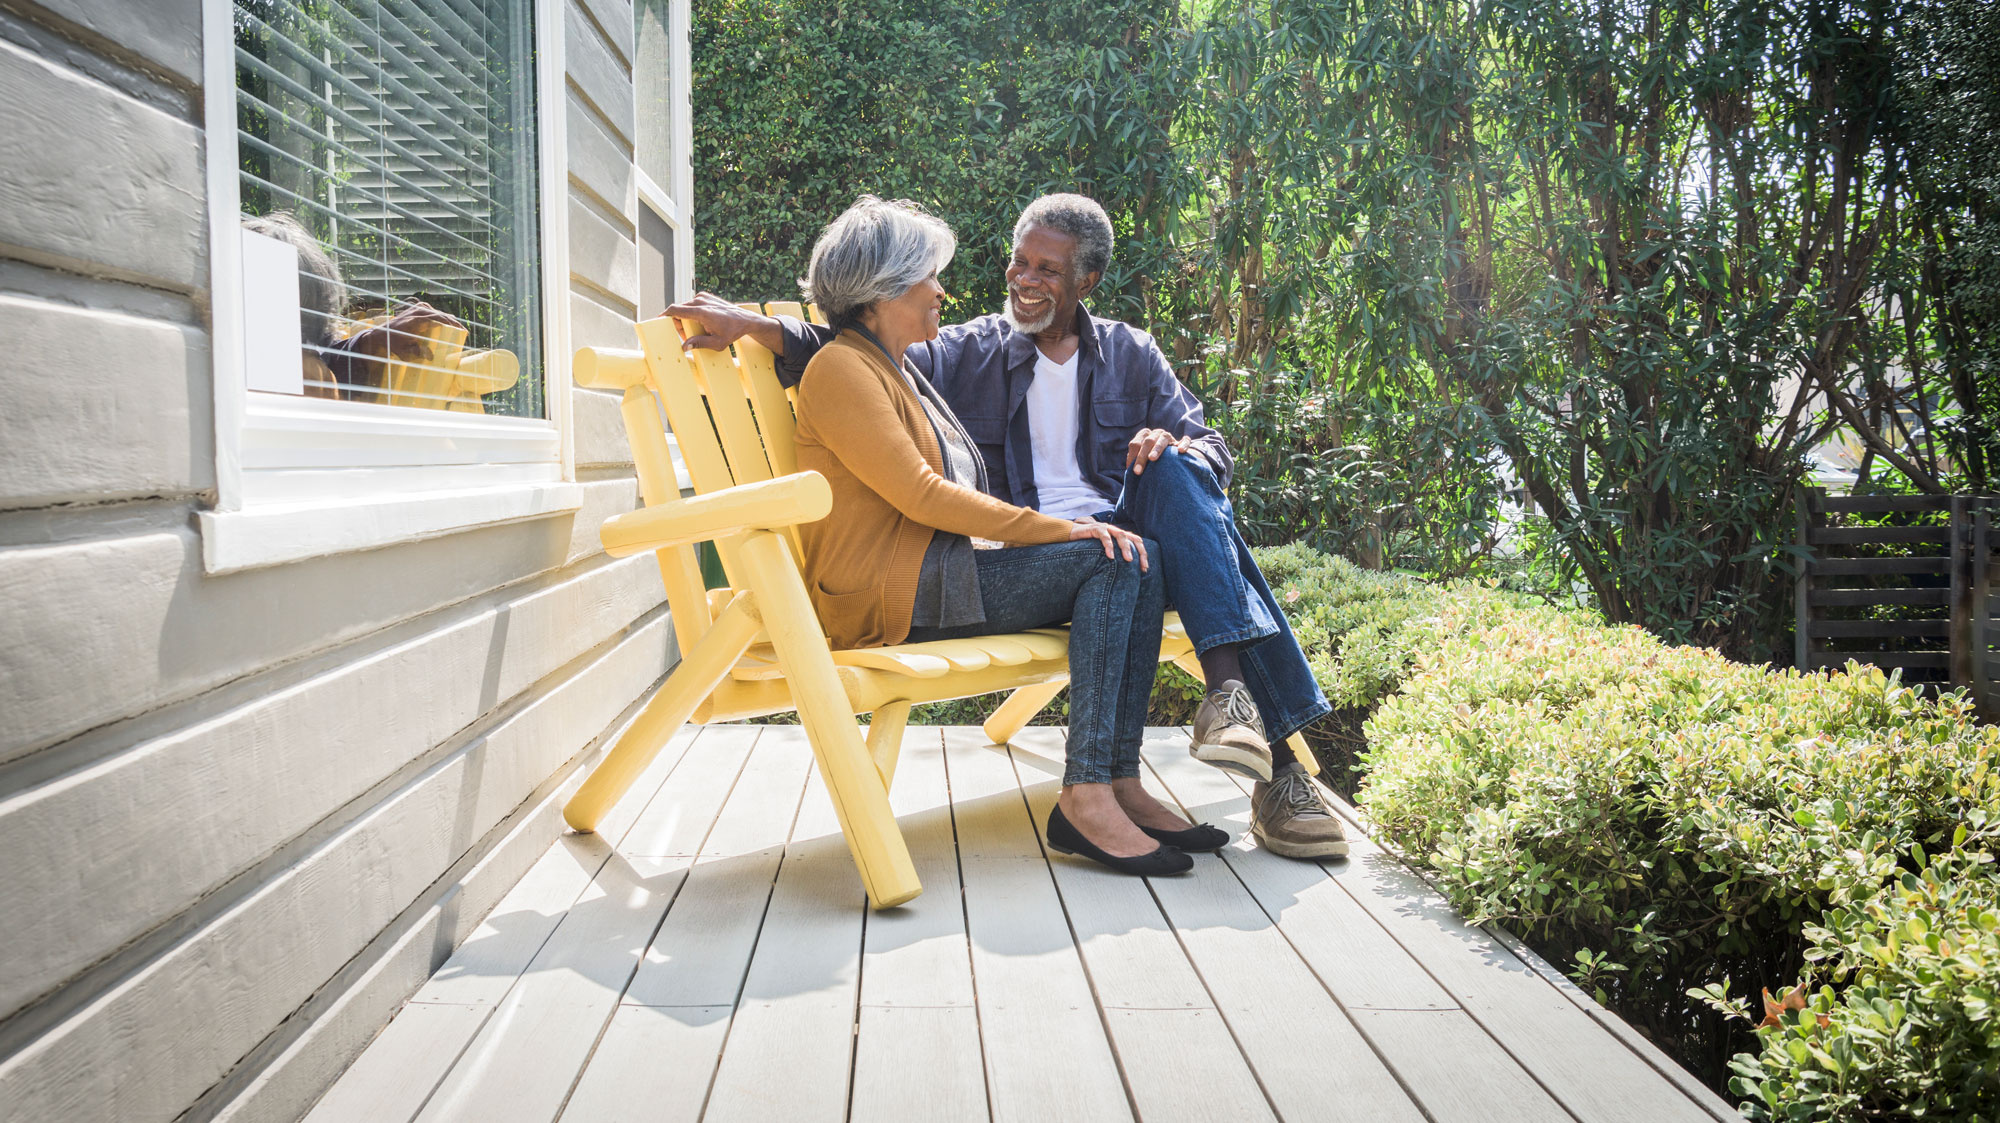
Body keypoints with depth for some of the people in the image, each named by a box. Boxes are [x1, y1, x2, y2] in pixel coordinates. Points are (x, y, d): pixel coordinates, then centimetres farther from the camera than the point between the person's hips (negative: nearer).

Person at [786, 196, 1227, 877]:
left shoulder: (899, 371, 27)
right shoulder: (841, 368, -4)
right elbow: (919, 494, -15)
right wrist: (1059, 529, -16)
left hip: (937, 571, 9)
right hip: (889, 594, -9)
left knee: (1134, 566, -10)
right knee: (1108, 561, -21)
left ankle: (1117, 783, -17)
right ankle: (1086, 796, -25)